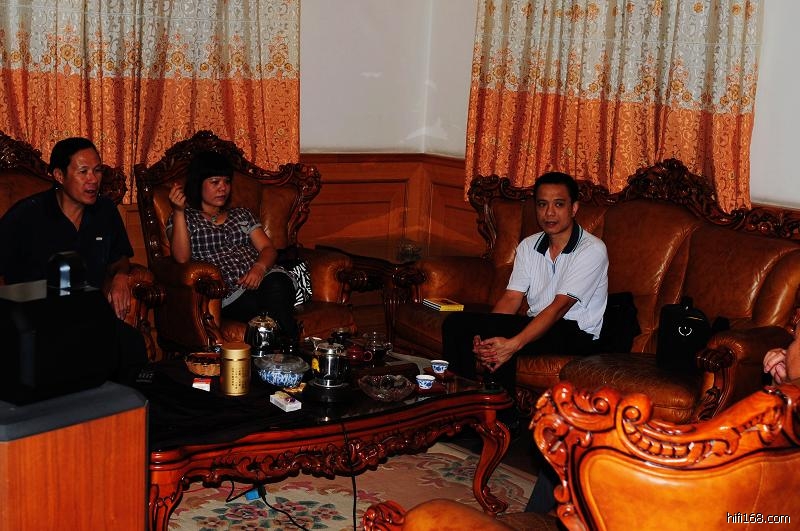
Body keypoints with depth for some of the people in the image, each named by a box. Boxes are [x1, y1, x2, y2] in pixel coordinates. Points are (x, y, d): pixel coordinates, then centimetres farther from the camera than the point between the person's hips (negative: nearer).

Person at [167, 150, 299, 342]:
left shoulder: (242, 214, 30)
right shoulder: (184, 218, 18)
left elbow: (268, 248, 16)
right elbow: (182, 257, -1)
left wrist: (259, 267, -8)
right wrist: (179, 211, -9)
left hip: (263, 277, 3)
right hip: (227, 292, -3)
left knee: (275, 285, -36)